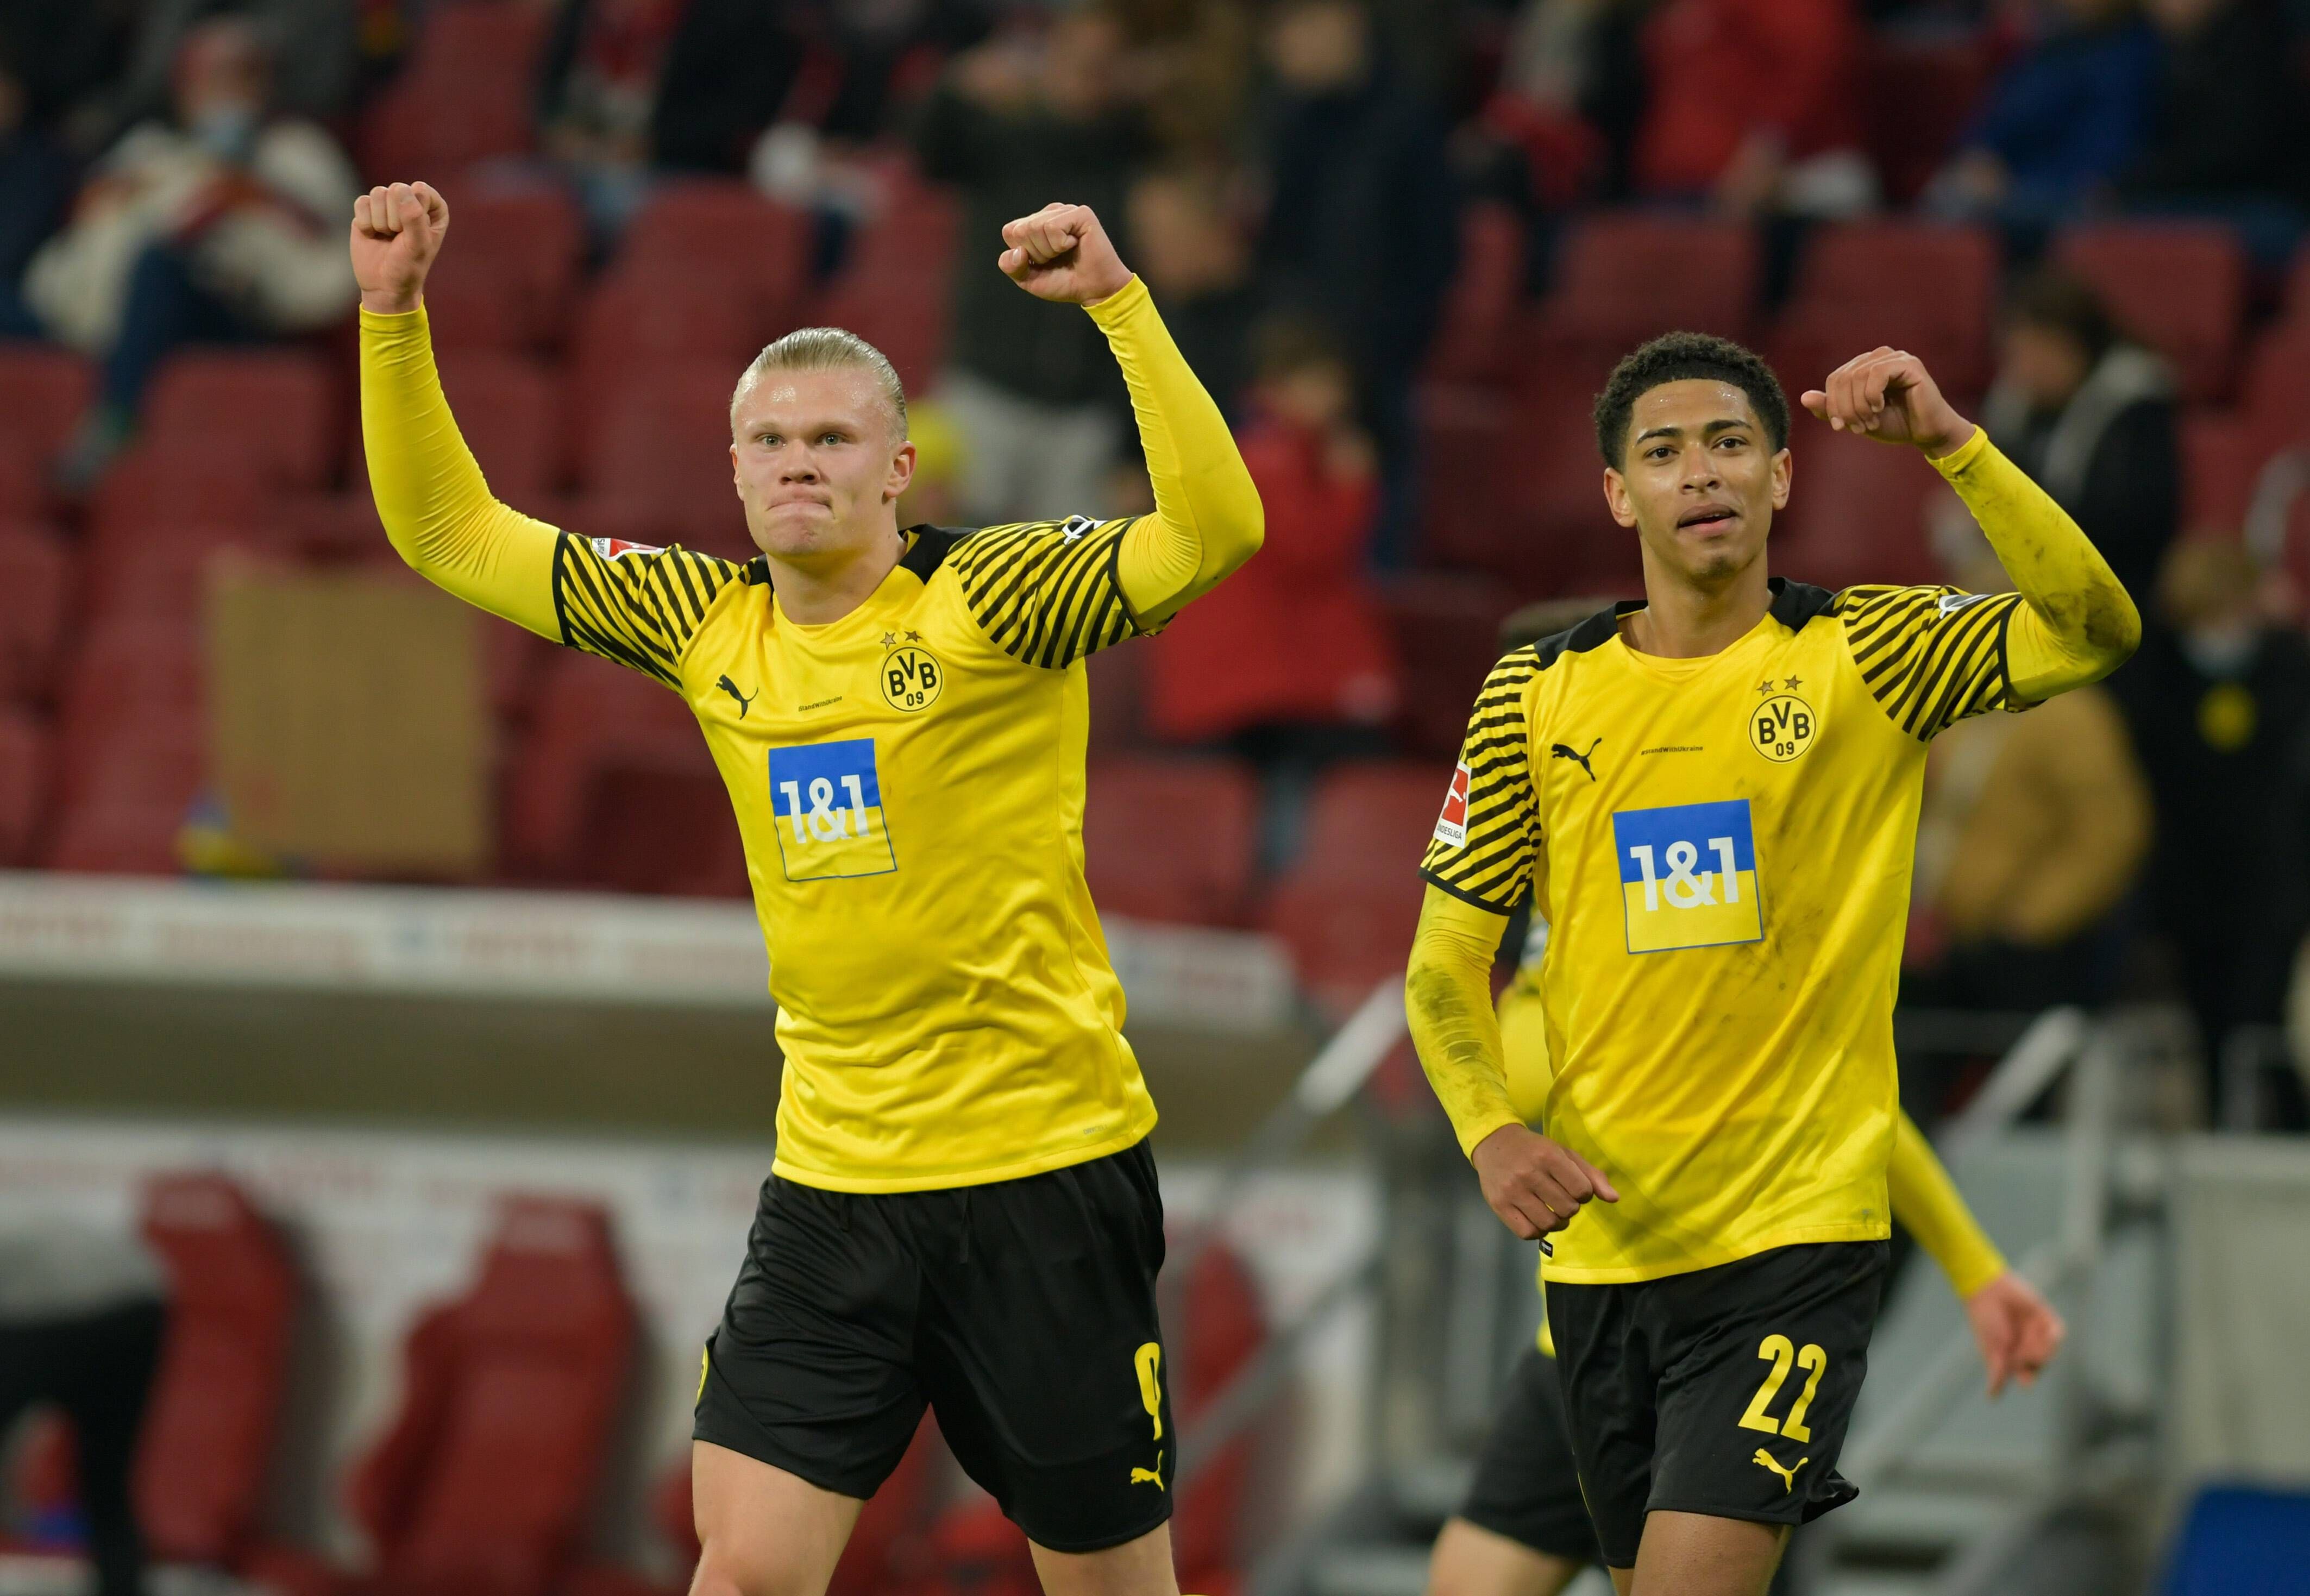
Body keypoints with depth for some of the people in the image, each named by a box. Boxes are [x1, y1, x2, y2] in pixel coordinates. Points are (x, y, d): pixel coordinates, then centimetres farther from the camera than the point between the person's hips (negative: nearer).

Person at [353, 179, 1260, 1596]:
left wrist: (1121, 302, -30)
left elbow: (1217, 532, -23)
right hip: (832, 1183, 4)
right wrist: (394, 312, 3)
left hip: (1049, 1170, -4)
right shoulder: (704, 624, 6)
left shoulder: (995, 599, -9)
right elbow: (449, 532, 13)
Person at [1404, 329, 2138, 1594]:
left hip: (1796, 1238, -4)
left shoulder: (1868, 658, -1)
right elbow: (1444, 966, 6)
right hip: (1600, 1241, 4)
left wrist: (1952, 444, -26)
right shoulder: (1537, 695, 5)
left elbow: (2094, 633, -17)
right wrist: (1492, 1134, -12)